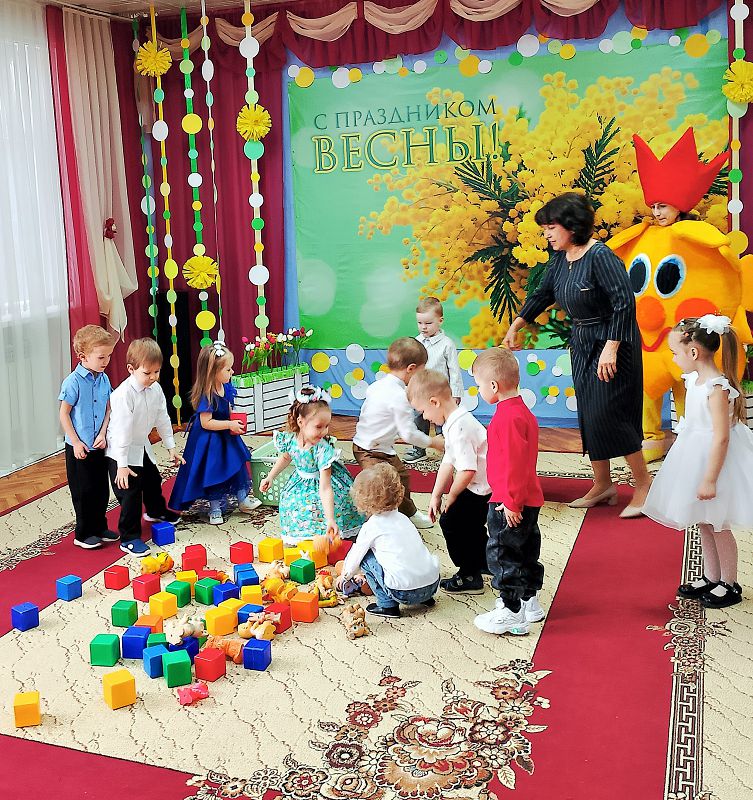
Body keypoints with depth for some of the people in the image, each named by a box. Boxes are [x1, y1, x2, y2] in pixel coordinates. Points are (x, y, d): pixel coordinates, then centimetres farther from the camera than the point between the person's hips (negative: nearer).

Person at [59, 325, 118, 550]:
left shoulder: (104, 379, 1)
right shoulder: (73, 382, -16)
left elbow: (108, 409, 6)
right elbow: (64, 414, -13)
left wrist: (103, 434, -7)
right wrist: (76, 442, -14)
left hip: (99, 446, 6)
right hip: (79, 448, -6)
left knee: (102, 489, 14)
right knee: (83, 492, 4)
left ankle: (99, 528, 29)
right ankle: (83, 535, 17)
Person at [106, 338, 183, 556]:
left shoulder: (156, 389, -5)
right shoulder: (124, 394, -29)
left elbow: (162, 419, 7)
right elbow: (121, 431, -30)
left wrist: (171, 447, 9)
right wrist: (122, 465, -29)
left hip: (142, 447, 8)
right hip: (122, 452, -8)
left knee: (153, 480, 25)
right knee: (130, 492, -8)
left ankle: (156, 511, 54)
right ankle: (129, 538, 4)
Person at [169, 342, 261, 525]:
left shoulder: (226, 388, -3)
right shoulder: (207, 396, -28)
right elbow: (206, 423, -27)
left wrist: (236, 420, -5)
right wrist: (230, 424, -26)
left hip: (226, 436, 8)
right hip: (209, 441, -8)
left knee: (238, 465, 15)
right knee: (214, 472, 4)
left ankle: (243, 499, 32)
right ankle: (215, 508, 21)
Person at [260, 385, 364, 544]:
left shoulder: (323, 449, -34)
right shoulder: (290, 439, -21)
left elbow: (325, 488, -37)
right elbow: (286, 457, 7)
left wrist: (330, 519, -43)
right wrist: (270, 477, 12)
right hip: (301, 485, 4)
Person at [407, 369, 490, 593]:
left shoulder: (458, 428, -26)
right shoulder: (455, 422, 8)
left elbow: (467, 471, -30)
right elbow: (448, 463, 12)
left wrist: (450, 497, -13)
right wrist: (436, 495, 12)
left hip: (483, 488, -10)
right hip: (482, 485, 10)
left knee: (451, 519, -2)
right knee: (470, 522, 25)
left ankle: (470, 576, 8)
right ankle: (484, 562, 47)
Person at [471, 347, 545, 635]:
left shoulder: (508, 417, -23)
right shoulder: (522, 411, 11)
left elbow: (515, 463, -26)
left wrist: (512, 502, -22)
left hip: (509, 505, -10)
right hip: (527, 500, 10)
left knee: (502, 554, 0)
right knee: (525, 550, 20)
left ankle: (512, 613, 7)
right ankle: (529, 601, 33)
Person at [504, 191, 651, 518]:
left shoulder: (599, 256, -20)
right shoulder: (560, 258, 5)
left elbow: (625, 302, -23)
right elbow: (542, 295, 19)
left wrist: (611, 348, -26)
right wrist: (515, 327, 20)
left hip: (612, 342, -8)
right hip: (581, 344, 8)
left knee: (608, 413, -9)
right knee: (588, 415, 10)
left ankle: (643, 483, 7)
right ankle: (602, 485, 22)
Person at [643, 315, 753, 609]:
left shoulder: (717, 388, -25)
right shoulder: (695, 379, 3)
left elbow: (721, 437, -26)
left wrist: (710, 479, -24)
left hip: (713, 458, -9)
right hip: (696, 455, 9)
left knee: (718, 525, 5)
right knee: (704, 523, 18)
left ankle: (729, 585, 20)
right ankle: (711, 578, 32)